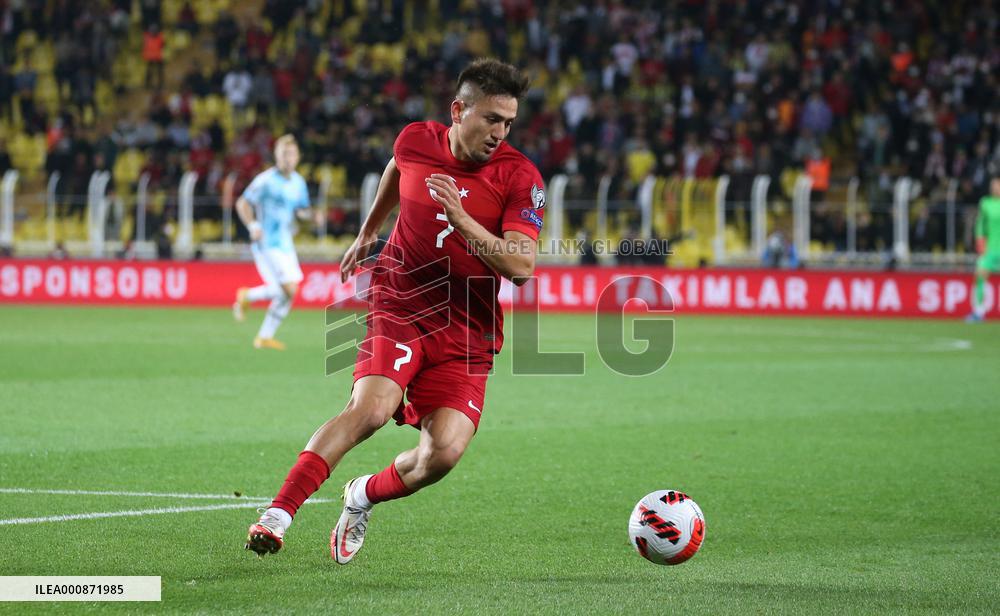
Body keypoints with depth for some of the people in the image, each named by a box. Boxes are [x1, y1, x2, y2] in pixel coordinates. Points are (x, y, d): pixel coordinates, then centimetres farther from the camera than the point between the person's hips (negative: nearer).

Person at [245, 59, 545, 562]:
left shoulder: (519, 176, -9)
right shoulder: (416, 141, -2)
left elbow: (521, 266, -19)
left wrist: (463, 220, -30)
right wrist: (368, 232, 38)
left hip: (468, 331, 0)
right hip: (400, 305, 0)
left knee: (445, 451, -17)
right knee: (371, 408, -28)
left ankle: (364, 497, 14)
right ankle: (278, 512, -24)